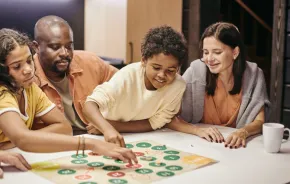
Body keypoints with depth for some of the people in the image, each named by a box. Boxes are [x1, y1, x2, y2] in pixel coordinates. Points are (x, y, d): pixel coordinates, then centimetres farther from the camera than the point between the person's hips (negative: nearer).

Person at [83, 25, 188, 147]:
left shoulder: (178, 86, -19)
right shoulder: (129, 75, -23)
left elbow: (154, 123, -12)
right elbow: (90, 105, -30)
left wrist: (114, 126, -22)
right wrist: (108, 129, -49)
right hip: (108, 137, -1)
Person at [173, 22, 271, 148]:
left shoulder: (253, 75, -7)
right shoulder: (195, 71, -13)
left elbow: (259, 122, -7)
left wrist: (243, 132, -27)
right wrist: (197, 130, -30)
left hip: (234, 146, 1)